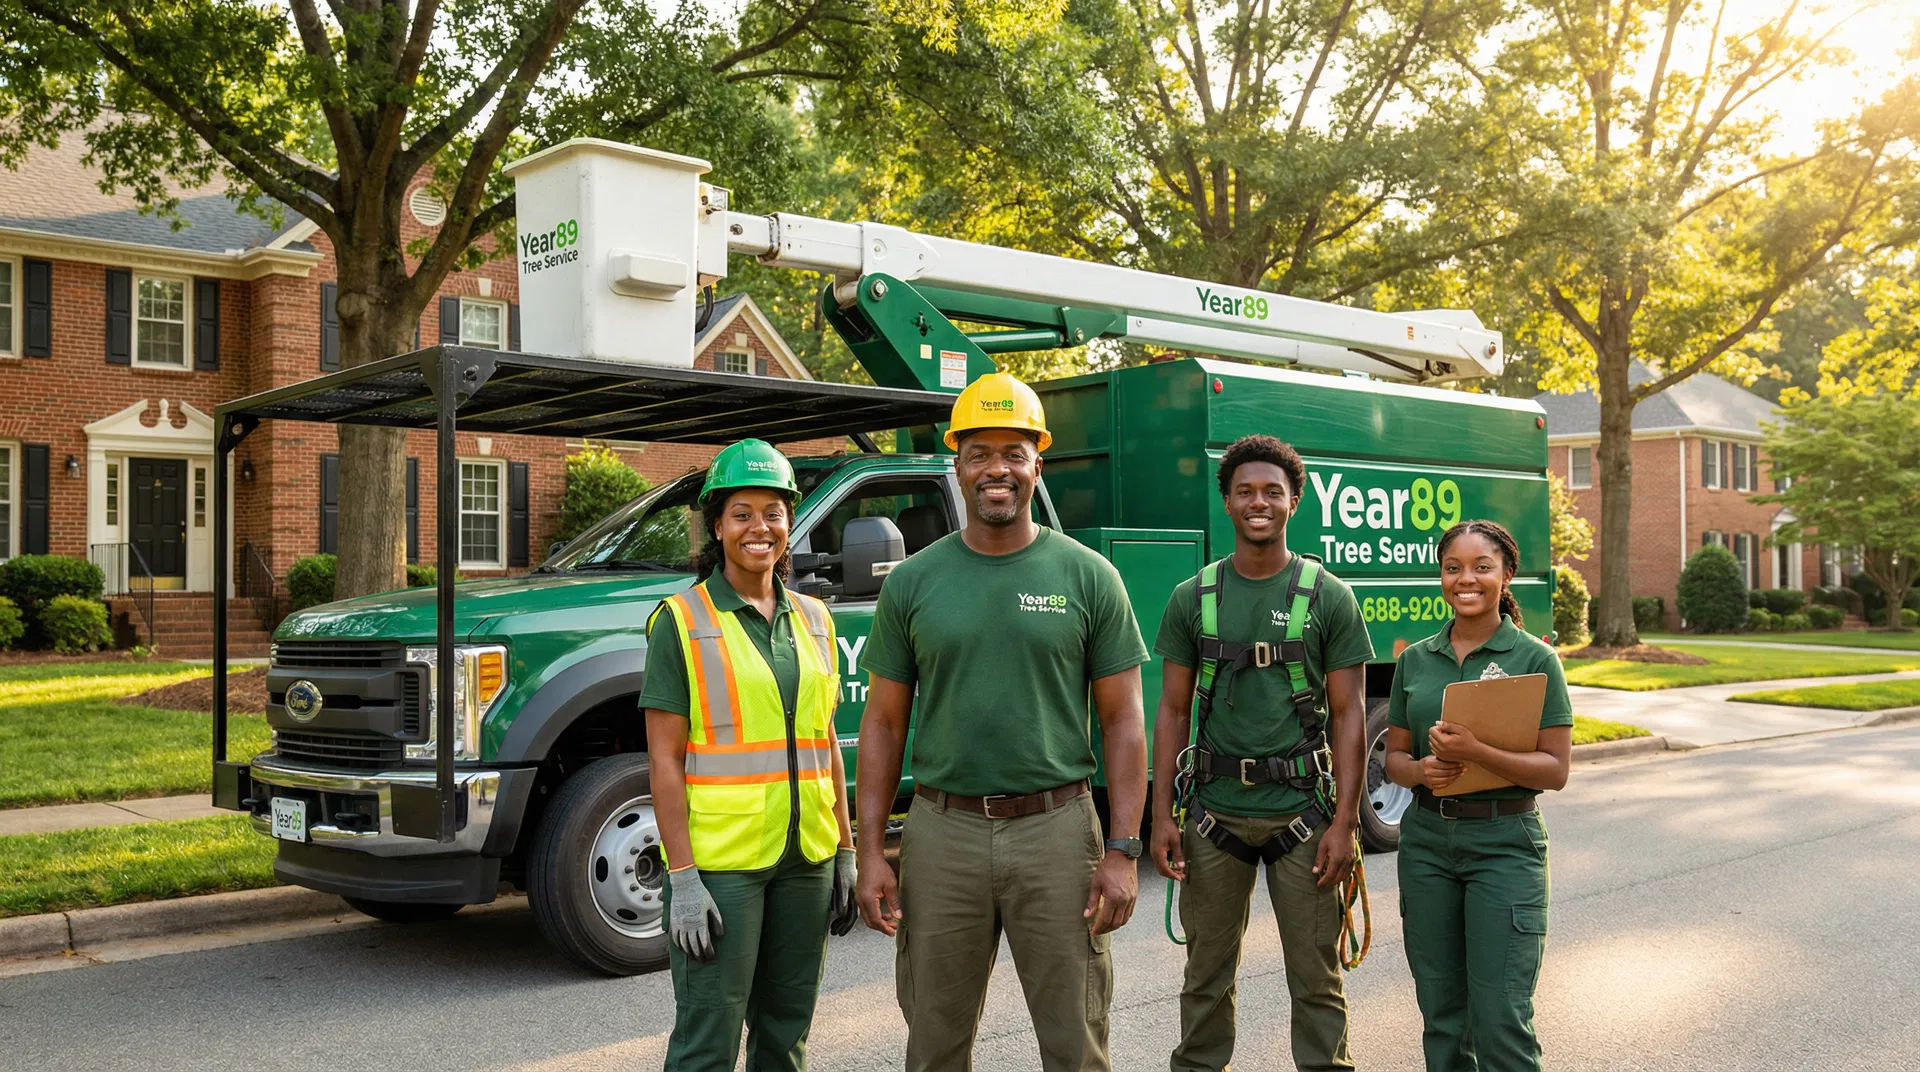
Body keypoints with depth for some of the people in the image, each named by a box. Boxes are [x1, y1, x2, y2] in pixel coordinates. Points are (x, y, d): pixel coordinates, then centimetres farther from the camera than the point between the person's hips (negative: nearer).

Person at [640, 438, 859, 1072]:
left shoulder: (812, 618, 10)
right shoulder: (682, 620, -5)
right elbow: (665, 760, -9)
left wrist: (845, 853, 11)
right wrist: (683, 878, -15)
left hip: (806, 857, 5)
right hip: (720, 861, -5)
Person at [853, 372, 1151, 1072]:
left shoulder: (1087, 576, 1)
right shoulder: (913, 582, 5)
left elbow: (1122, 720, 2)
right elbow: (883, 724, 8)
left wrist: (1123, 850, -6)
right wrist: (870, 852, 1)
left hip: (1056, 828, -1)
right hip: (943, 831, 2)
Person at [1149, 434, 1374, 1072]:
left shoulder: (1329, 597, 0)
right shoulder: (1192, 599, 5)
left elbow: (1348, 715, 0)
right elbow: (1173, 712, 7)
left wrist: (1344, 822, -8)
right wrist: (1162, 816, 0)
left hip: (1301, 813, -1)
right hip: (1215, 812, 2)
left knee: (1316, 979, 6)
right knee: (1207, 974, 13)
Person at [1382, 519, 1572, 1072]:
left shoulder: (1535, 659, -3)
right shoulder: (1415, 660, 8)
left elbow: (1555, 769, -8)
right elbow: (1394, 757, 12)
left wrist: (1477, 752, -23)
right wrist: (1422, 770, -11)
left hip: (1503, 843, -4)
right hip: (1427, 839, 4)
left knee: (1500, 1019, -6)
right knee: (1441, 1012, 10)